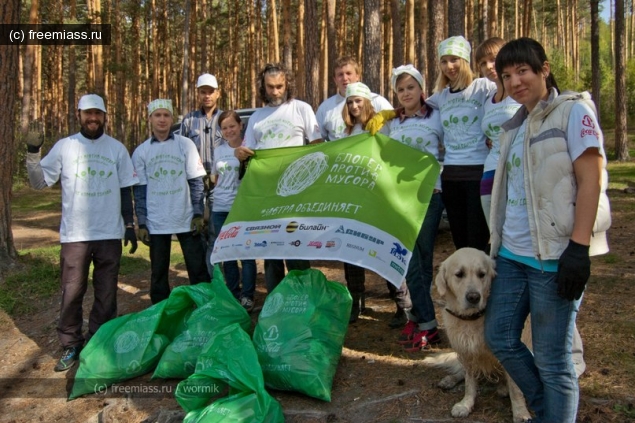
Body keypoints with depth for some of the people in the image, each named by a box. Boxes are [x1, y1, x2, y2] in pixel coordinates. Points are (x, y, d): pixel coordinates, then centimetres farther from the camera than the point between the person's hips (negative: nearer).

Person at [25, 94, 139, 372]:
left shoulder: (117, 148, 6)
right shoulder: (64, 147, 3)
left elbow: (125, 190, 9)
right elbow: (39, 183, 1)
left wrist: (130, 225, 5)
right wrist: (33, 153, -12)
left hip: (110, 234, 1)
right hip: (74, 235, -1)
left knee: (106, 293, 8)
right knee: (72, 293, 4)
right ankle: (71, 346, 17)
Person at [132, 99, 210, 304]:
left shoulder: (185, 145, 1)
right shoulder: (141, 152, 4)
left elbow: (196, 181, 1)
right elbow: (139, 190, 4)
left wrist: (198, 214, -4)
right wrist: (142, 224, 0)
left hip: (186, 219, -1)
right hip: (156, 223, 1)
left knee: (198, 268, 3)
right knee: (158, 273, 9)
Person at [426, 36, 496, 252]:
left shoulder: (483, 87, -3)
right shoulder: (440, 96, 14)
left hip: (479, 172, -5)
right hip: (450, 175, 5)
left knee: (478, 243, -2)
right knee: (460, 242, 12)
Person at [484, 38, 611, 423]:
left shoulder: (573, 110, -5)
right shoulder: (516, 125, 16)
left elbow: (591, 181, -13)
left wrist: (579, 248, -19)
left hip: (553, 257, -8)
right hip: (512, 254, 8)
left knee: (552, 359, 0)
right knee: (500, 338, 14)